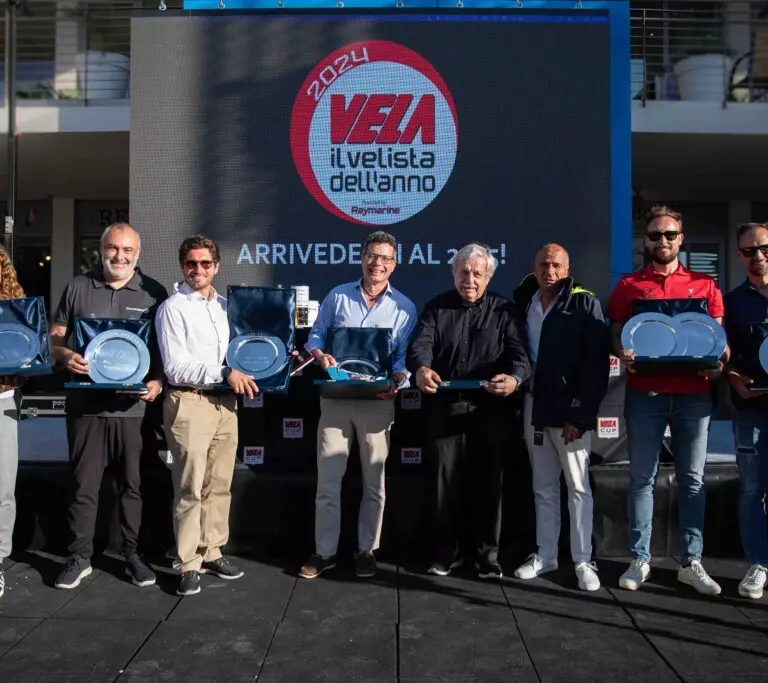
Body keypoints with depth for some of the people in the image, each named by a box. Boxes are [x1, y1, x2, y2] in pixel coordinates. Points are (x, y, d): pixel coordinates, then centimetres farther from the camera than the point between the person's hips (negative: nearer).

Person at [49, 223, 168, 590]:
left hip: (133, 405, 0)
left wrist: (158, 382, -11)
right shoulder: (78, 287, 8)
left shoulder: (154, 293, 4)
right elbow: (56, 336, 11)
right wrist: (66, 356, -11)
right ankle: (79, 557, 19)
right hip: (86, 403, 1)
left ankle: (132, 553, 22)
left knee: (132, 483, 8)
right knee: (83, 483, 7)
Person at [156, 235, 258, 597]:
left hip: (225, 403, 6)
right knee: (190, 489, -2)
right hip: (190, 403, -6)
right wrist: (225, 373, -20)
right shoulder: (173, 308, -4)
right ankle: (188, 564, 9)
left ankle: (211, 552, 24)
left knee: (219, 485, 12)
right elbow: (176, 367, -13)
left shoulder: (226, 306, 15)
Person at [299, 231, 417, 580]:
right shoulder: (337, 296, 6)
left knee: (373, 481, 9)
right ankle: (324, 551, 15)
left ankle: (367, 550, 23)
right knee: (327, 479, 3)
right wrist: (321, 356, -15)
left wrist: (395, 383, -19)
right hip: (335, 398, 1)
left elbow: (405, 356, 0)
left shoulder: (404, 307, 3)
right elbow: (315, 336, 7)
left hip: (377, 402, 0)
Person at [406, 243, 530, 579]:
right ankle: (446, 552, 20)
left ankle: (487, 555, 19)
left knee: (488, 481, 6)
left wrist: (515, 378, -30)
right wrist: (421, 368, -31)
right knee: (446, 480, 7)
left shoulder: (504, 310, 6)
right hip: (445, 407, 1)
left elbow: (520, 352, -6)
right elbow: (421, 344, -6)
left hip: (490, 409, -1)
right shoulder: (436, 308, 9)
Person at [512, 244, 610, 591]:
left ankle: (583, 561, 12)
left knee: (578, 487, 3)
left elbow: (596, 363, -11)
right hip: (534, 406, 5)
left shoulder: (585, 304, -7)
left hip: (570, 410, -5)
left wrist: (580, 414, -16)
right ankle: (545, 555, 23)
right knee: (543, 486, 13)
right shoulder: (524, 302, 8)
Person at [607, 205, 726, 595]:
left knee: (692, 480, 6)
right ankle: (640, 560, 10)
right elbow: (615, 335, 7)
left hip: (694, 393, 1)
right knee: (642, 478, 2)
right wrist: (622, 354, -15)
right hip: (645, 392, -1)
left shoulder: (704, 284, 12)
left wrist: (719, 361, -11)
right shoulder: (628, 285, 9)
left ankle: (691, 562, 15)